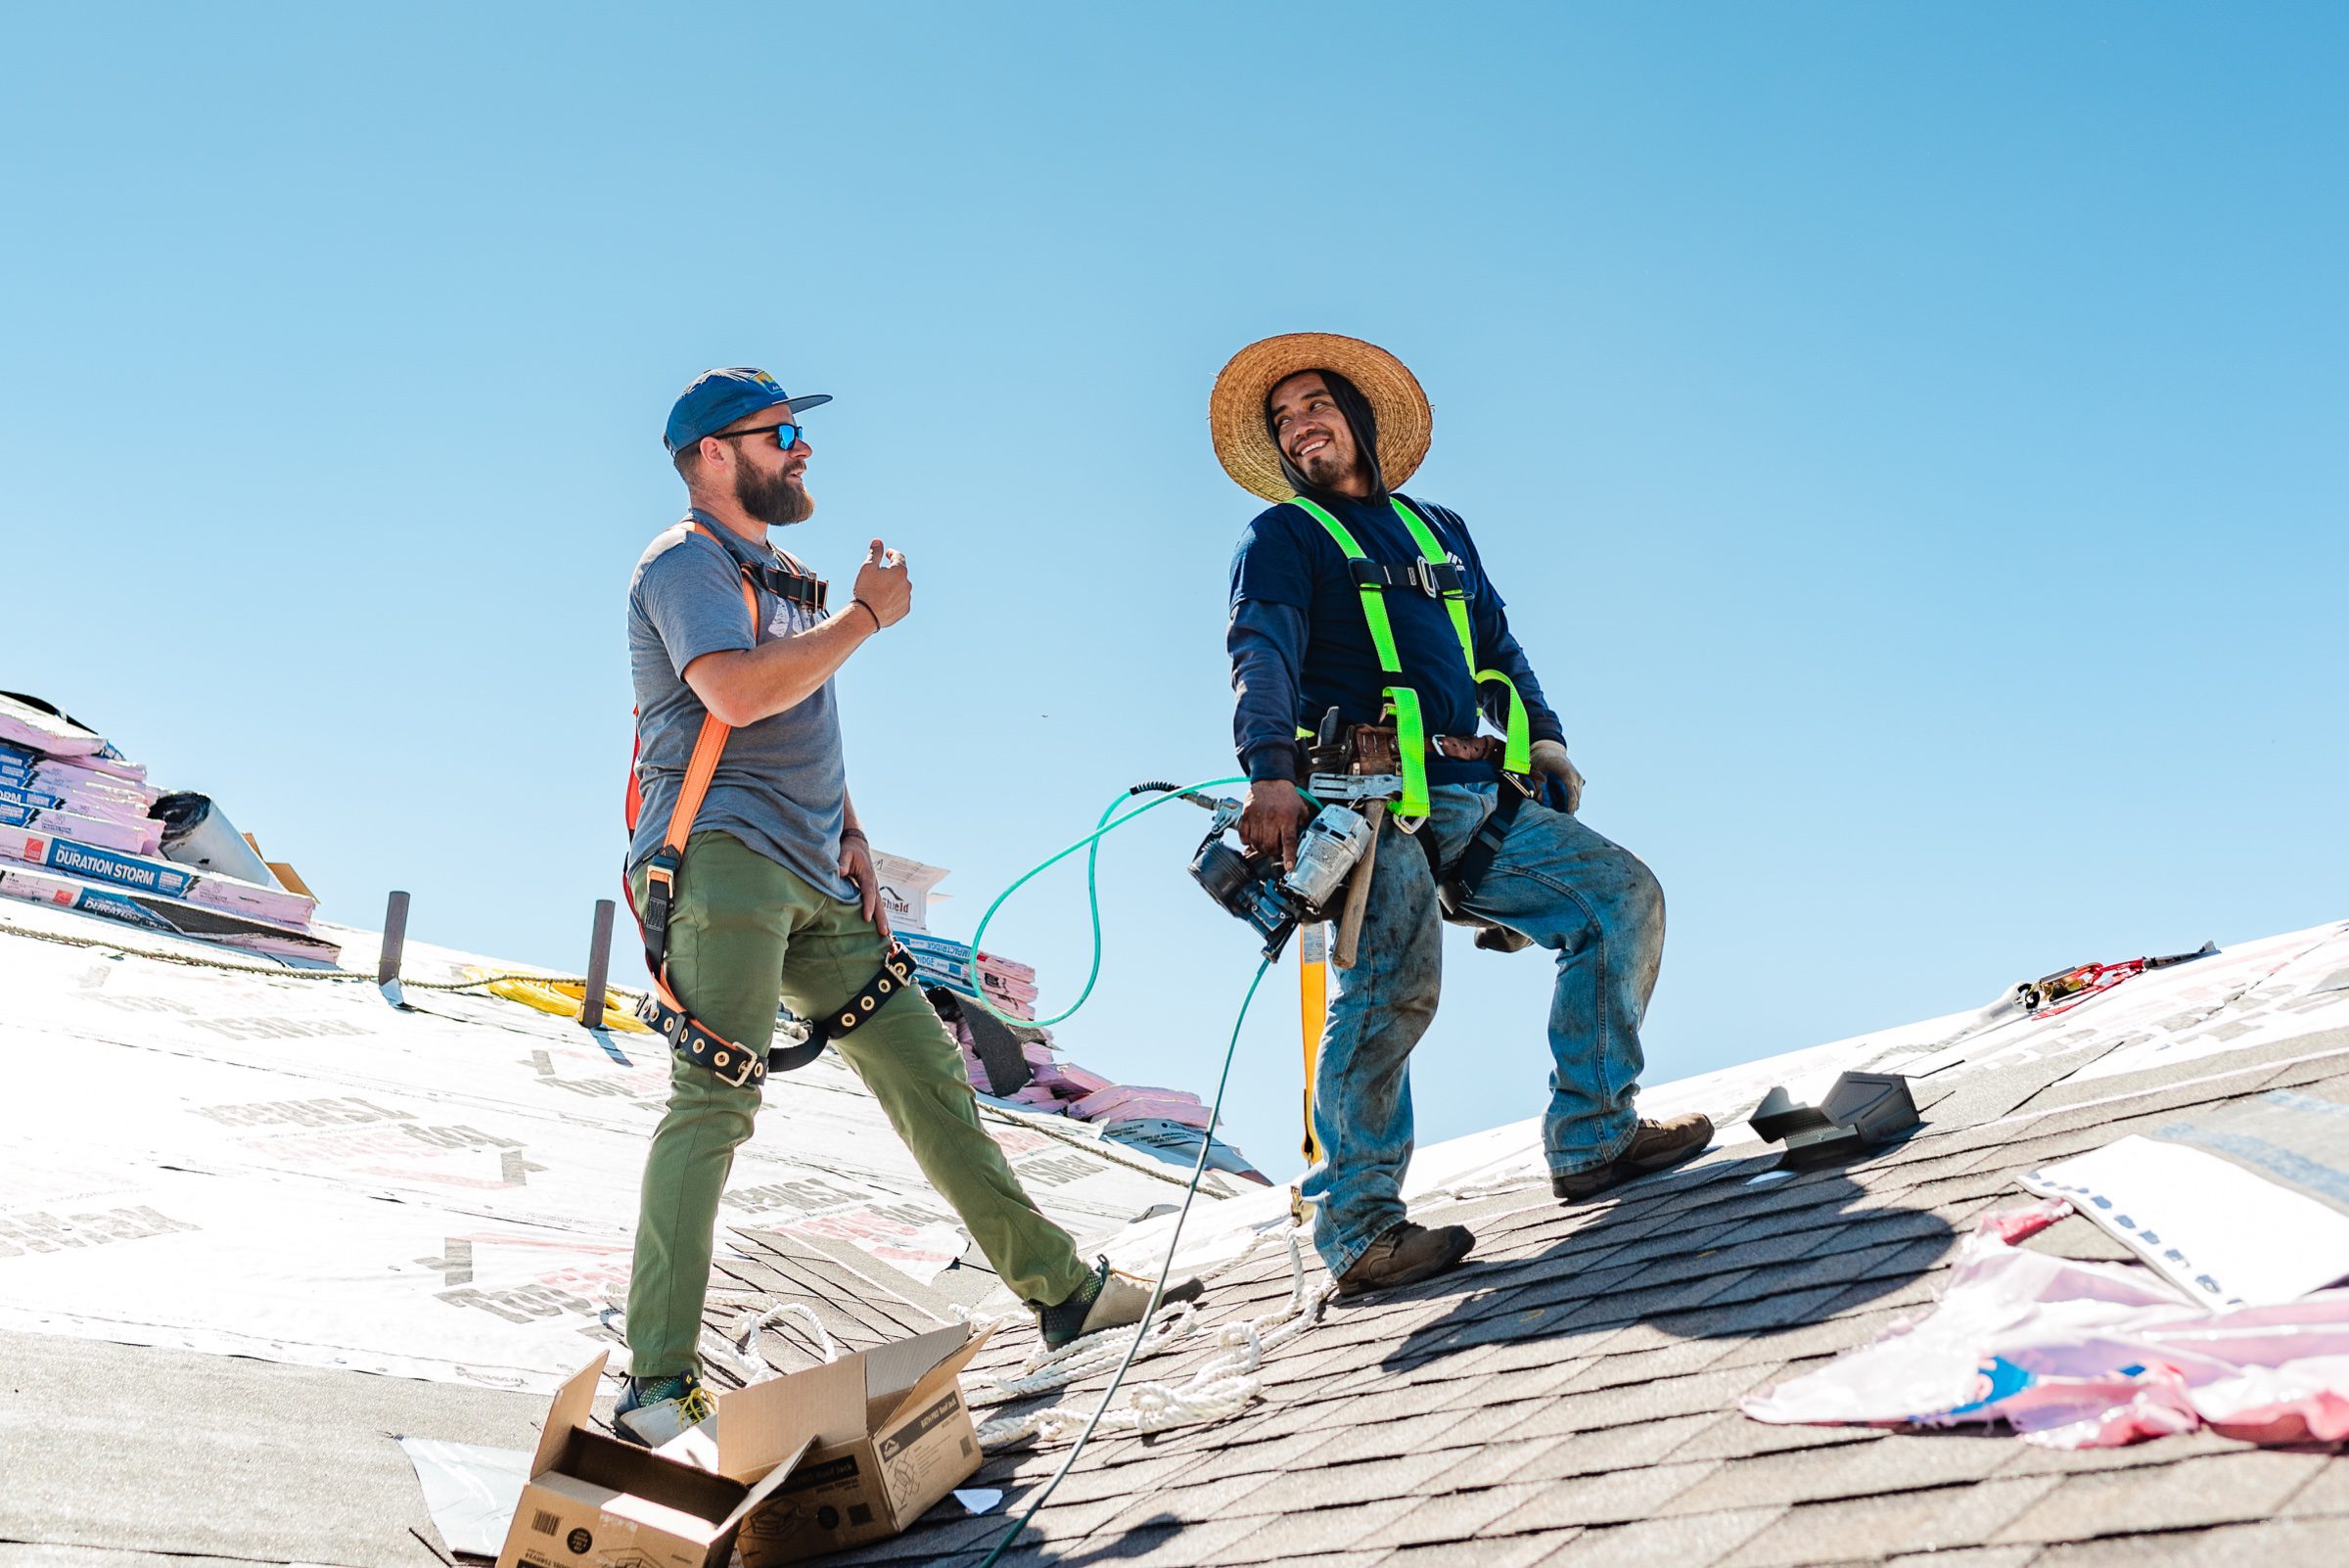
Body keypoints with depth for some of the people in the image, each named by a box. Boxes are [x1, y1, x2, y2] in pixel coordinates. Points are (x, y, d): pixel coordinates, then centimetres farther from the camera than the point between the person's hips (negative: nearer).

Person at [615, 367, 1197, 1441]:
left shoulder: (778, 578, 27)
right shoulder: (687, 562, -3)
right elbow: (736, 692, -22)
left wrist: (852, 841, 16)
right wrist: (869, 614, -10)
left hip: (812, 881, 9)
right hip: (719, 858, -9)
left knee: (928, 1070, 10)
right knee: (713, 1099, -18)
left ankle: (1061, 1288, 18)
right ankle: (657, 1386, -19)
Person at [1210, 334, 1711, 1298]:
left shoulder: (1438, 531, 28)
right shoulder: (1283, 537, 9)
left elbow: (1499, 646, 28)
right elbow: (1263, 654, -8)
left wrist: (1542, 739, 11)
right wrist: (1268, 773, -25)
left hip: (1481, 798, 6)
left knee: (1624, 895, -4)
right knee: (1392, 988, -21)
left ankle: (1591, 1141, -1)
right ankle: (1360, 1229, -19)